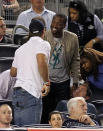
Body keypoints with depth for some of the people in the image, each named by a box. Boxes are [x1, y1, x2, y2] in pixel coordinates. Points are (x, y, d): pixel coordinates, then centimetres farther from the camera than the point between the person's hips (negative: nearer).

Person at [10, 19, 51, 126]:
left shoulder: (20, 49, 20)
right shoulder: (43, 44, -1)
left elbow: (13, 73, 26)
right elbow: (41, 62, -21)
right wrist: (47, 83, -10)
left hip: (17, 92, 7)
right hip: (31, 93, -7)